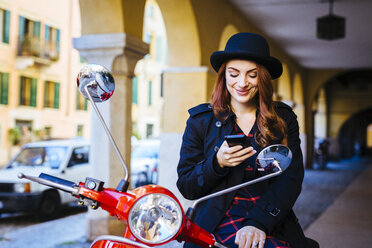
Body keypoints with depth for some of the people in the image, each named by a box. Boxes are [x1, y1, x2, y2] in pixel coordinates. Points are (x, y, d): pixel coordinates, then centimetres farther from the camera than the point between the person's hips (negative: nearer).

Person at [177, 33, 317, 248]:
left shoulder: (284, 119, 10)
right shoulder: (201, 120, 7)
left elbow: (291, 179, 0)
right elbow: (186, 187, 6)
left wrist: (258, 222, -15)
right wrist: (217, 163, -13)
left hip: (273, 223, 3)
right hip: (221, 221, -2)